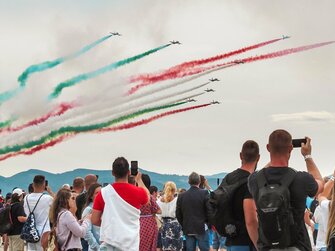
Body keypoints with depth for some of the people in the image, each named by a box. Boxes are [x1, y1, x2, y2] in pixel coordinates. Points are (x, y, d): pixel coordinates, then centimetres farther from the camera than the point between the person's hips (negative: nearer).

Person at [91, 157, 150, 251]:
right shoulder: (137, 192, -2)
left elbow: (94, 220, 1)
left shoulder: (103, 193, -3)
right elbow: (147, 197, 24)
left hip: (109, 243, 0)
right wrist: (139, 180, 39)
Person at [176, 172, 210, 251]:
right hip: (201, 228, -3)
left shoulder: (182, 196, 3)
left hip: (188, 229, 4)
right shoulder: (204, 193, -9)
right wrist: (207, 223, 8)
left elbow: (178, 214, 6)